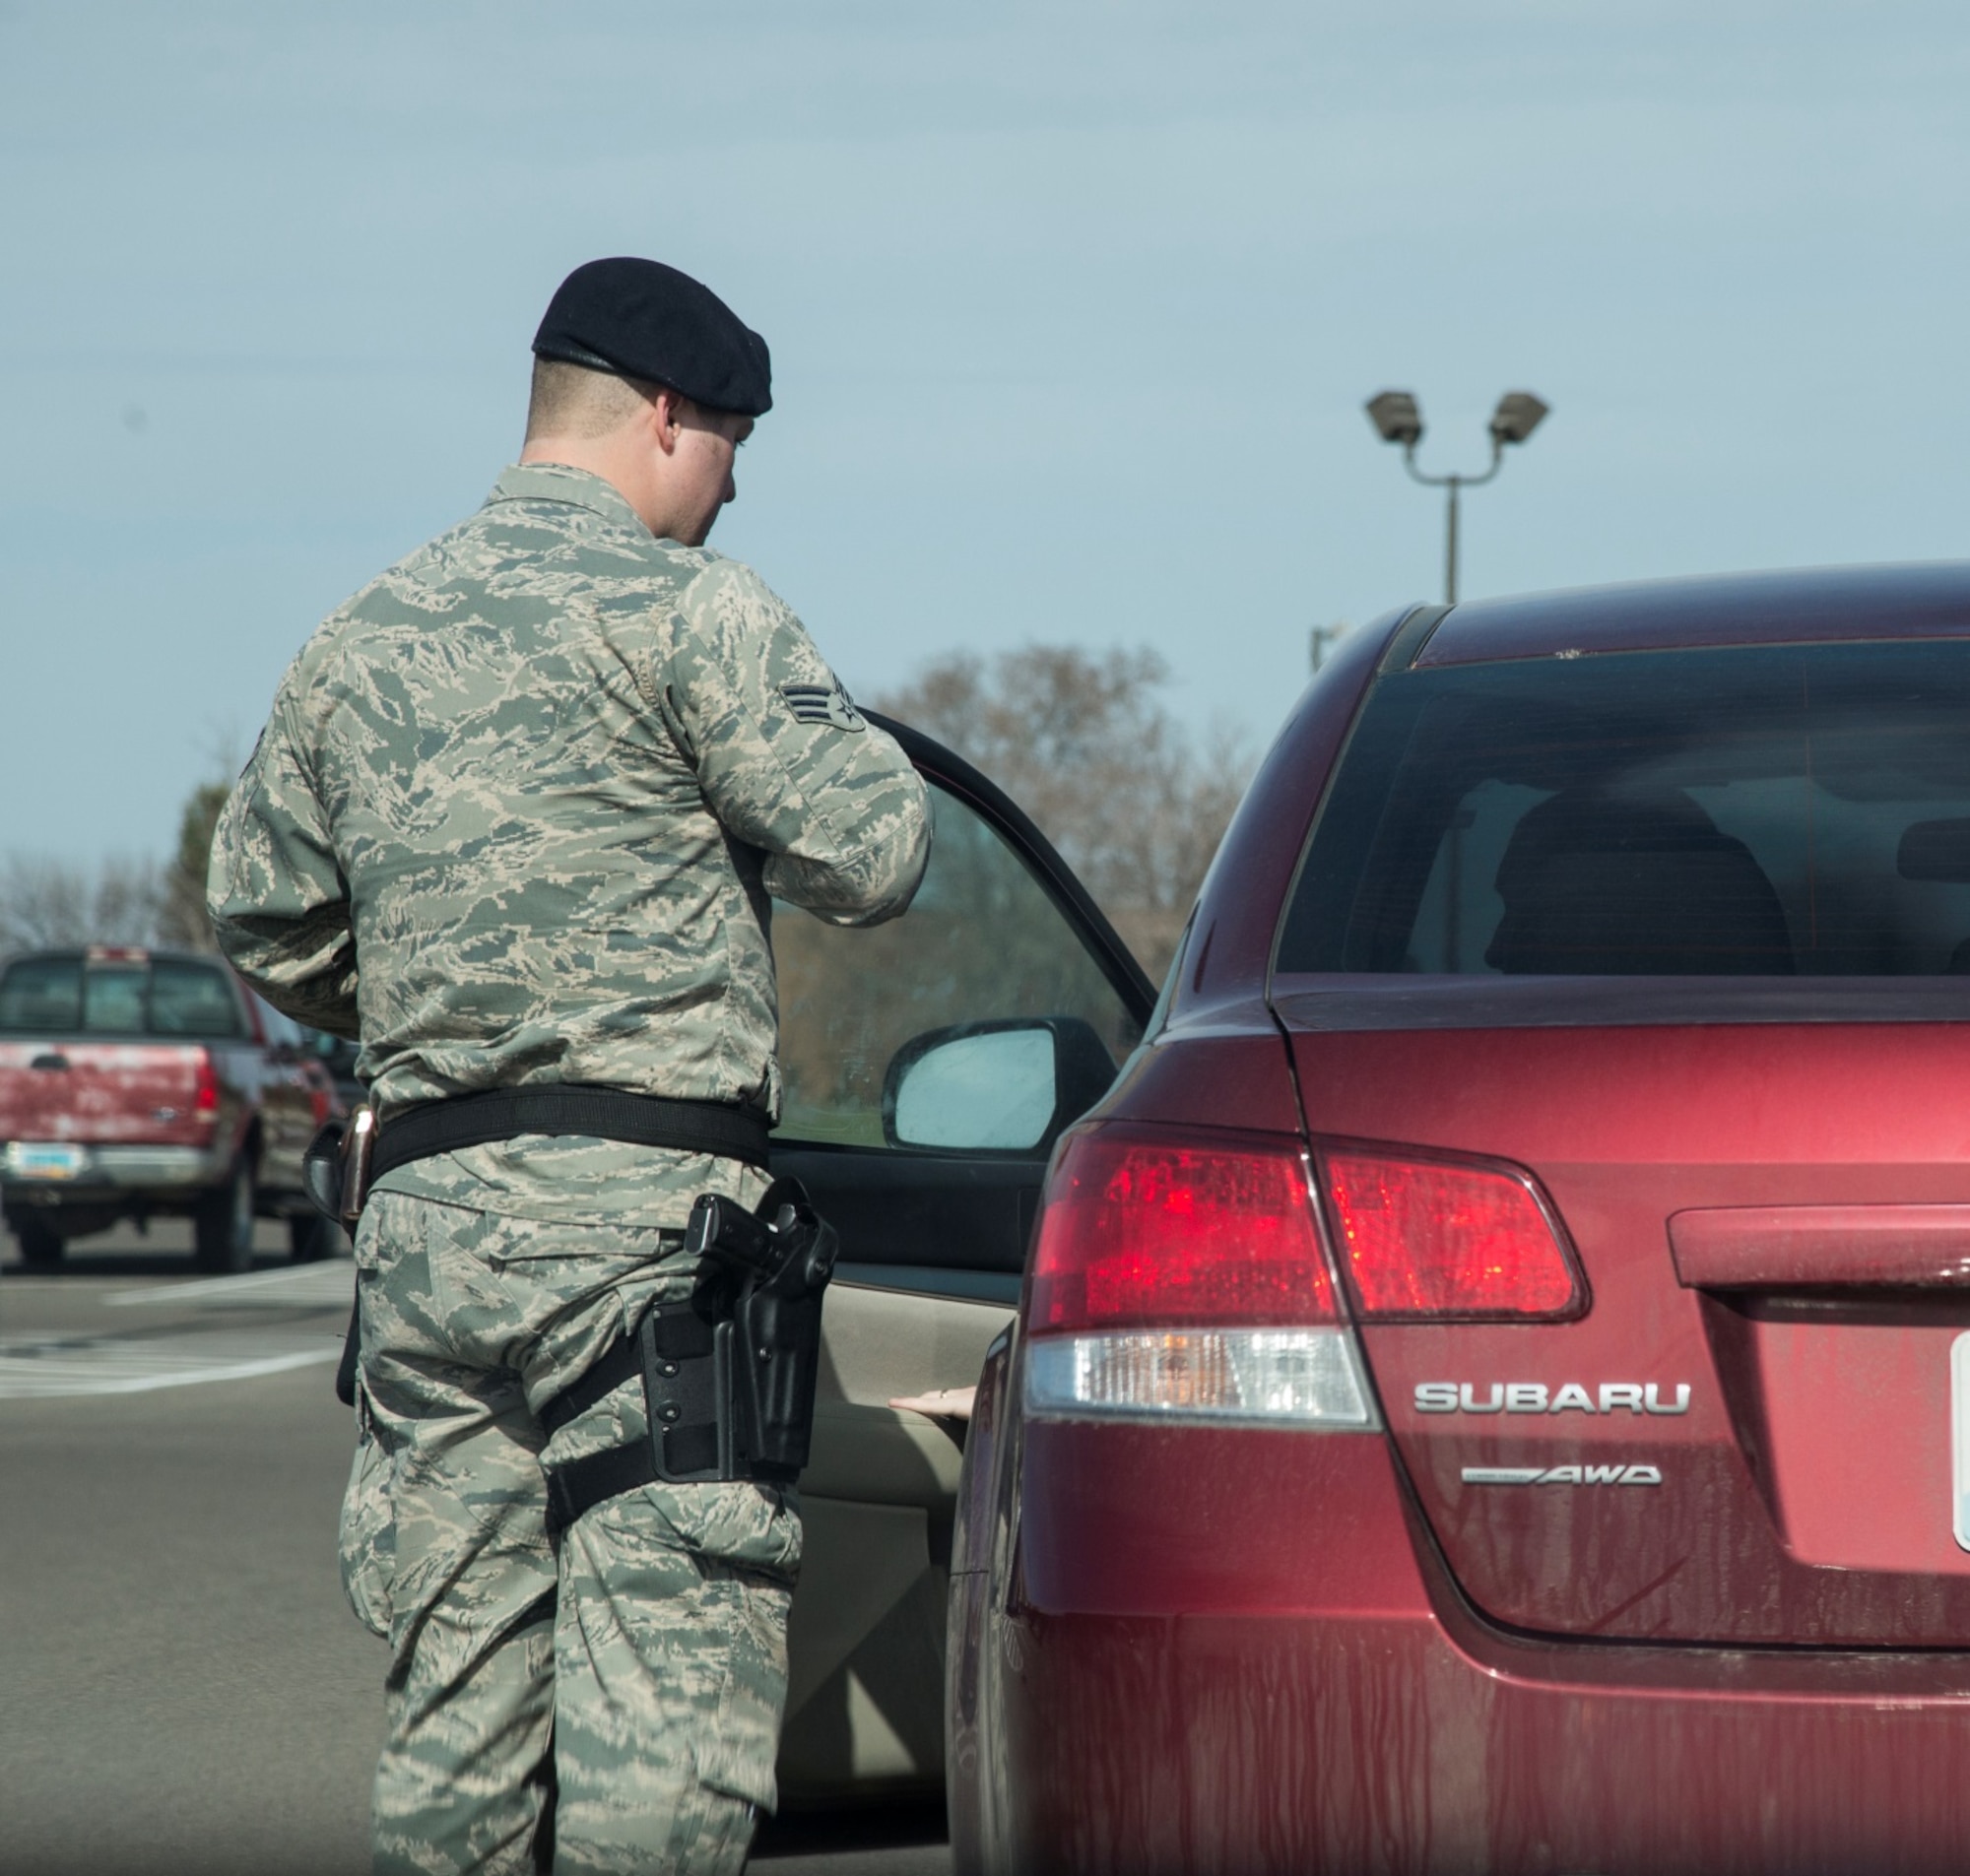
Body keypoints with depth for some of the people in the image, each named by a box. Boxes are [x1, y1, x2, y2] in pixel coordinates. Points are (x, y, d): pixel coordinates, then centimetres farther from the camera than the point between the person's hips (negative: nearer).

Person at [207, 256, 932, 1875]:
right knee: (668, 1673, -7)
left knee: (459, 1685, 10)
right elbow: (875, 848, -9)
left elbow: (262, 914, 23)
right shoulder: (676, 606, -6)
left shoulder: (361, 639, 16)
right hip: (639, 1198, -7)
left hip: (423, 1206, 7)